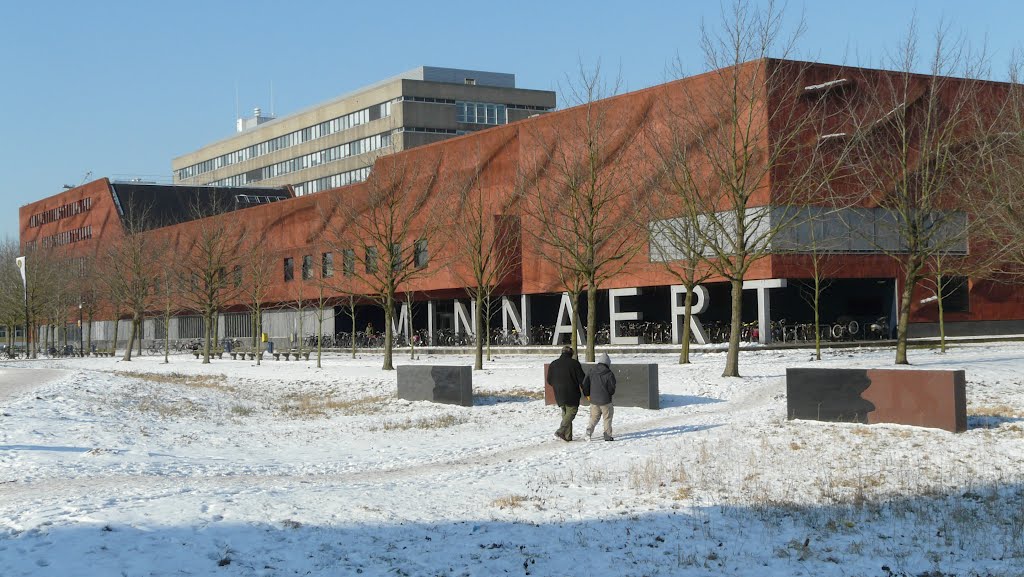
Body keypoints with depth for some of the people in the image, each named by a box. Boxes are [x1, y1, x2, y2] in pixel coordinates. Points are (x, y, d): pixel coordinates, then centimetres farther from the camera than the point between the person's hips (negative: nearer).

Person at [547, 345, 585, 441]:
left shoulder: (553, 364, 7)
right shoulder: (574, 363, -7)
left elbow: (549, 380, 12)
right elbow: (581, 379, -6)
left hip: (559, 394, 5)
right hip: (571, 394, -5)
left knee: (565, 413, 13)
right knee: (572, 411, 2)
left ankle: (568, 436, 9)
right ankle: (561, 431, -15)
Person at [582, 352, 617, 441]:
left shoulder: (592, 372, 1)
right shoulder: (609, 374, -11)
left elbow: (584, 384, 1)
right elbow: (611, 388, -9)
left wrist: (587, 394, 15)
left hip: (593, 400, 4)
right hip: (605, 400, -3)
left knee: (594, 417, 14)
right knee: (607, 418, 9)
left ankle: (589, 429, -8)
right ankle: (607, 435, 9)